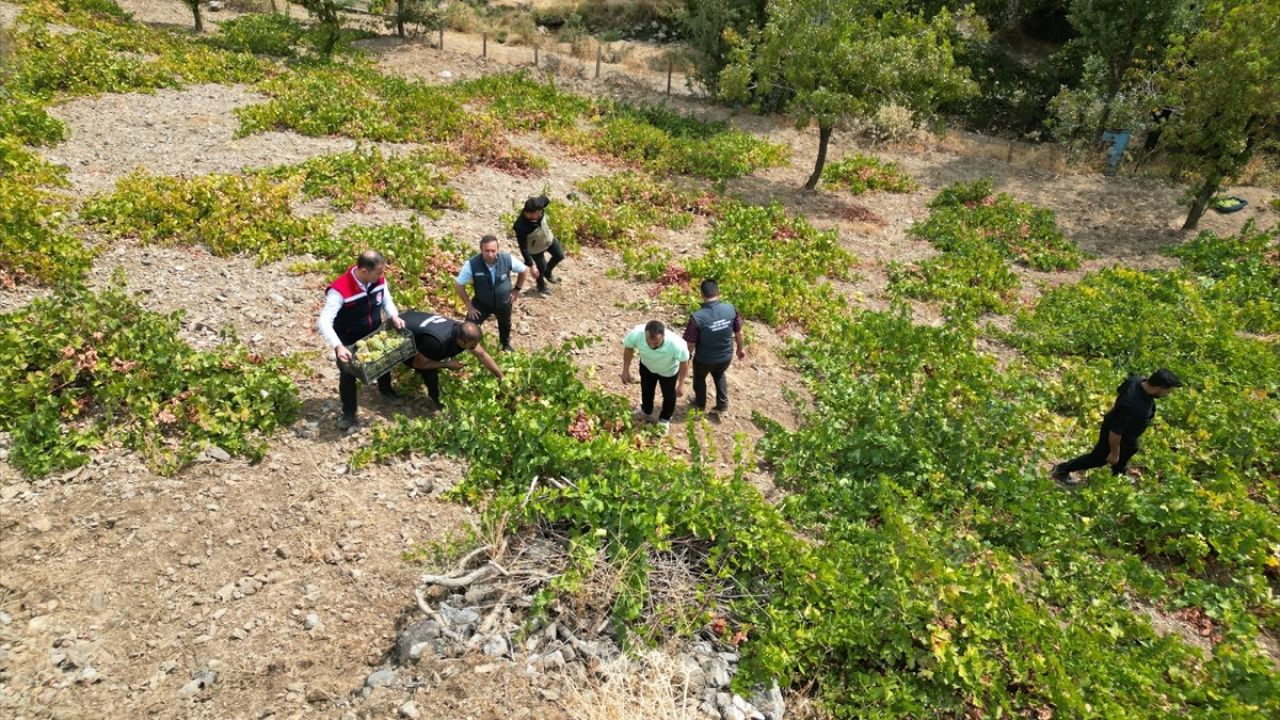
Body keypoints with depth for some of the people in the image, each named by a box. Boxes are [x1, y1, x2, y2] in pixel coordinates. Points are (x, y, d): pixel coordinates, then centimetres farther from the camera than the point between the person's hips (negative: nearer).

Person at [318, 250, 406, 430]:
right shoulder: (340, 290, -37)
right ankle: (348, 412, 34)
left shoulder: (379, 280, -20)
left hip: (375, 335, 5)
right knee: (348, 377, 10)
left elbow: (386, 300, 1)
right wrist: (338, 346, -49)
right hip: (349, 342, -5)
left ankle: (385, 389, 58)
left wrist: (394, 316, -19)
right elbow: (324, 321, -37)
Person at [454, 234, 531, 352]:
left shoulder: (507, 259, -29)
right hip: (481, 303, -2)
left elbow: (524, 270, -7)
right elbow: (459, 286, -18)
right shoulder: (471, 264, -33)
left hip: (504, 302, 2)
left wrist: (517, 289, -1)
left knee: (505, 325, 27)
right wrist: (469, 306, -14)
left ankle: (505, 344, 61)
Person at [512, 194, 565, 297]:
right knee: (541, 267, 18)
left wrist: (548, 199, 17)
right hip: (536, 248, -5)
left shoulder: (539, 206, -33)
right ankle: (541, 285, 54)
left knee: (559, 256, 20)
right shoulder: (521, 227, -44)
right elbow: (523, 248, -34)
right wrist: (531, 265, -31)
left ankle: (548, 272, 53)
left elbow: (544, 198, -5)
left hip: (549, 238, 5)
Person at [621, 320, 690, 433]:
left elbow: (684, 362, -24)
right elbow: (628, 348, -17)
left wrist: (681, 384, -14)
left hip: (668, 371, -2)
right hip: (646, 366, 2)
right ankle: (646, 413, 62)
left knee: (669, 395, 23)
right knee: (646, 390, 29)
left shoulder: (676, 344, -47)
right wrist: (626, 370, -8)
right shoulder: (636, 334, -42)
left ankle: (664, 419, 55)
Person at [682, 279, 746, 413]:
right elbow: (739, 333, -5)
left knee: (699, 378, 30)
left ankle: (700, 403, 53)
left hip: (704, 359, -3)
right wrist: (741, 348, 14)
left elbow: (690, 343, -19)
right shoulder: (731, 309, -20)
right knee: (719, 375, 35)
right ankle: (723, 404, 44)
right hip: (726, 356, 3)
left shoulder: (697, 317, -30)